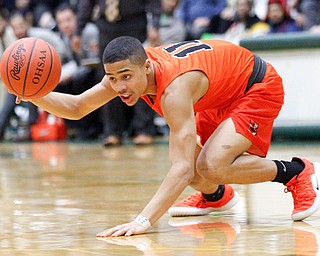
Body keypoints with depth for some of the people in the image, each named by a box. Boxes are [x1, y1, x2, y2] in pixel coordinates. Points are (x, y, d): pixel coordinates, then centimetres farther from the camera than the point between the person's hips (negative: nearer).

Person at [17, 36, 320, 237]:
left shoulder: (174, 87, -39)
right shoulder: (127, 70, -16)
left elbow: (183, 169, -46)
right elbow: (76, 107, -6)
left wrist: (142, 221, -56)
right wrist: (37, 96, -28)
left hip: (259, 87, -8)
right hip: (220, 96, 8)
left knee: (211, 166, -25)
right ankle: (215, 196, 33)